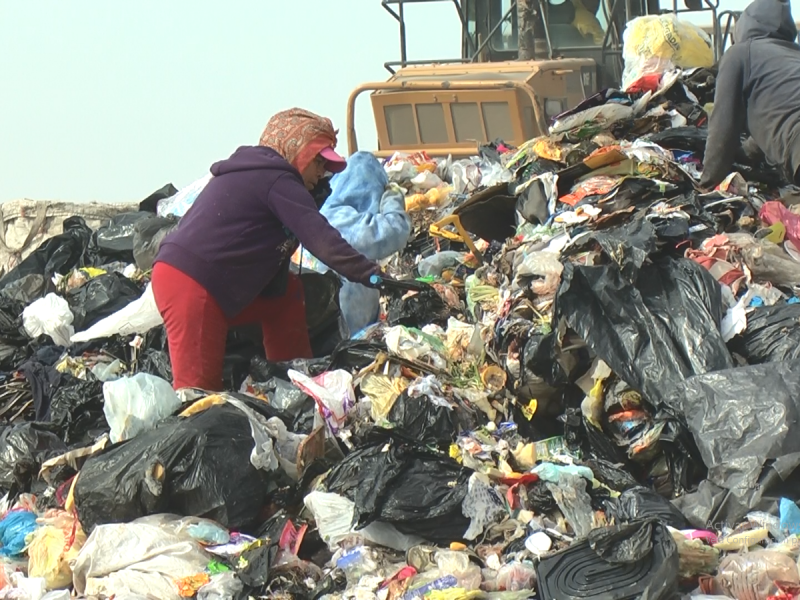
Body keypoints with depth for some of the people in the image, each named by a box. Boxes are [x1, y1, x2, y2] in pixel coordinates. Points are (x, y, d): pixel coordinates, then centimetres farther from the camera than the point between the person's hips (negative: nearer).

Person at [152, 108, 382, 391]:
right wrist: (372, 276, -21)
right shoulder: (277, 180, -8)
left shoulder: (252, 174, 23)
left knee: (289, 291, 16)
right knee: (198, 388, -14)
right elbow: (321, 239, -18)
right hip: (188, 286, -11)